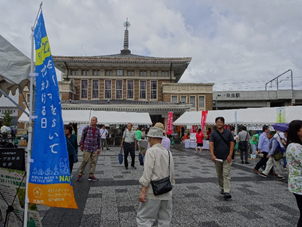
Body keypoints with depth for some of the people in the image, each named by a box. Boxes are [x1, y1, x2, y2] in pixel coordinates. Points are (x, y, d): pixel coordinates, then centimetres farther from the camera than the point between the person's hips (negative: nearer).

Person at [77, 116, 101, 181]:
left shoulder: (97, 130, 5)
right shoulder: (86, 128, -5)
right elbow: (82, 136, 4)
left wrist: (99, 148, 11)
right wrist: (81, 144, 4)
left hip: (94, 149, 4)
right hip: (87, 148, -4)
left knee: (93, 162, 4)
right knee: (85, 161, -4)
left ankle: (91, 176, 13)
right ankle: (80, 174, 15)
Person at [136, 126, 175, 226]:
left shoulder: (151, 151, -11)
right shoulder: (168, 153, 8)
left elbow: (147, 173, -16)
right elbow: (172, 174, 13)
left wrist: (143, 191, -13)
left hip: (153, 192, -7)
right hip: (167, 193, 7)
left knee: (143, 219, 2)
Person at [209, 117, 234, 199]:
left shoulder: (228, 133, 2)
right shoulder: (213, 133, 0)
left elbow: (232, 144, 1)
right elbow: (211, 145, -8)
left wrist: (230, 155, -9)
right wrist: (212, 155, -21)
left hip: (226, 158, -1)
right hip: (217, 158, 2)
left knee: (226, 175, -8)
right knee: (219, 175, 13)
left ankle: (227, 192, -9)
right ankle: (222, 188, 31)